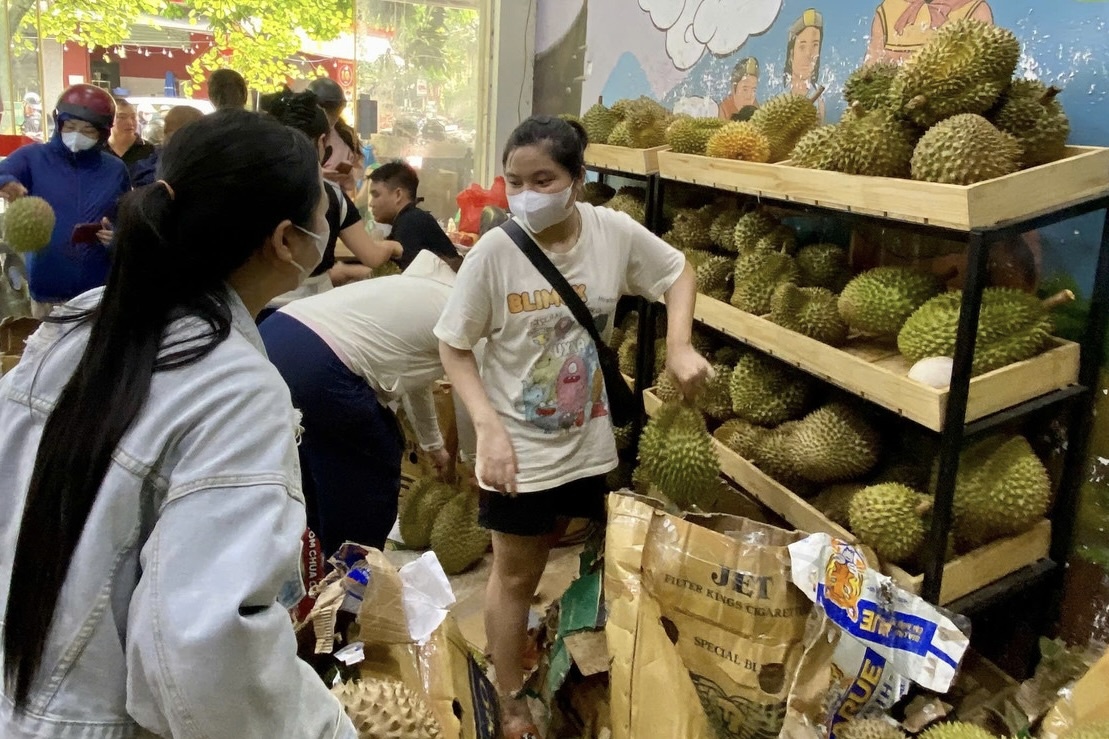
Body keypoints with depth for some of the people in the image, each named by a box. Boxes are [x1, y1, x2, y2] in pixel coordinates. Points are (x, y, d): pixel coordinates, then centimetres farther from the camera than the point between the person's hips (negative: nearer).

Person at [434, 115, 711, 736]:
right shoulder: (495, 251, -19)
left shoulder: (614, 232, -12)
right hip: (520, 448, -3)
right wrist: (490, 427, -22)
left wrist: (680, 346, -10)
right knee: (516, 576, 14)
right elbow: (454, 347, -11)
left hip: (590, 442, 3)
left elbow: (679, 272, 6)